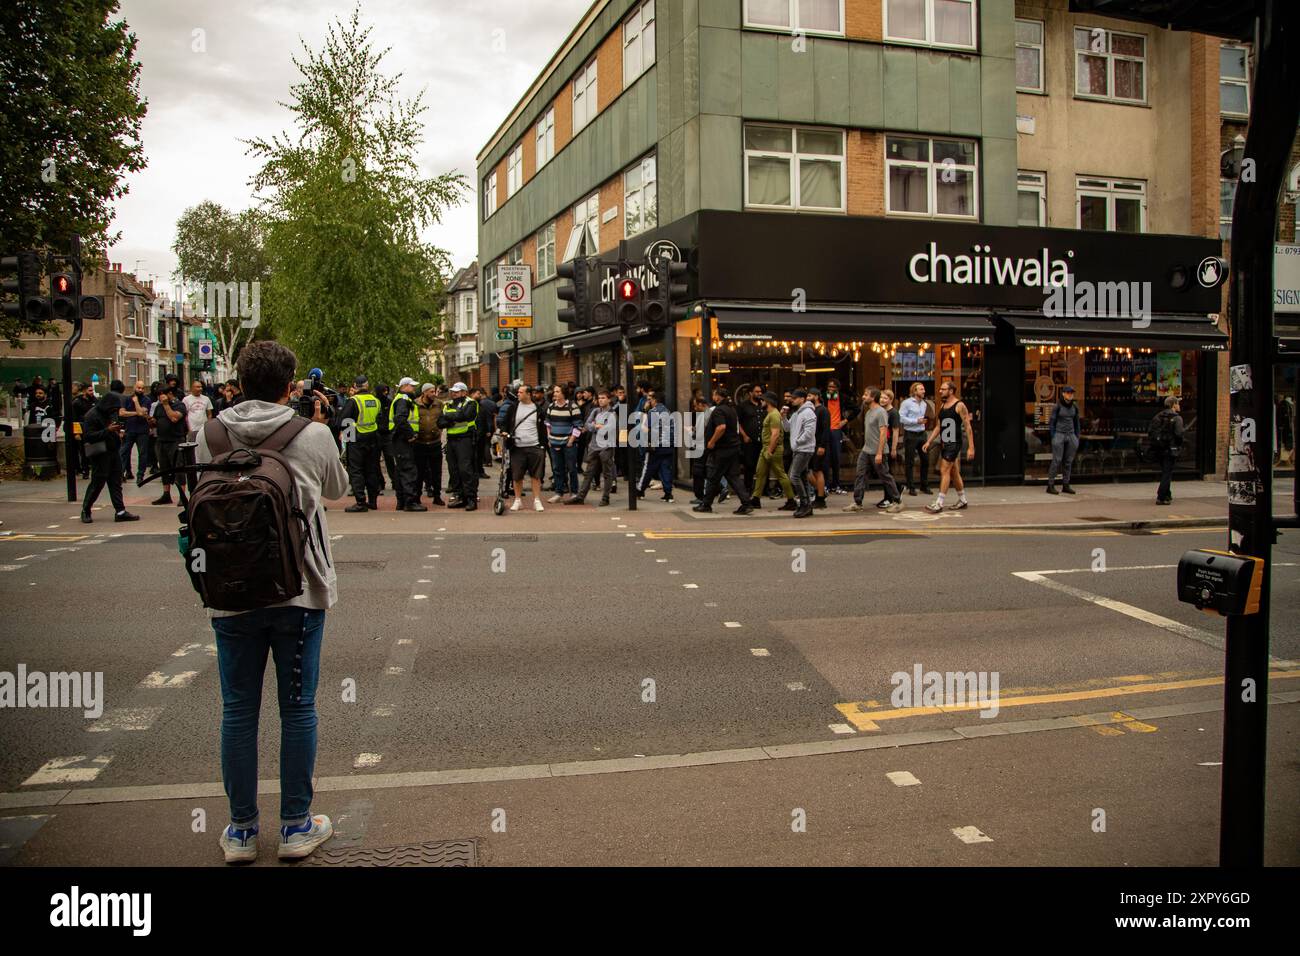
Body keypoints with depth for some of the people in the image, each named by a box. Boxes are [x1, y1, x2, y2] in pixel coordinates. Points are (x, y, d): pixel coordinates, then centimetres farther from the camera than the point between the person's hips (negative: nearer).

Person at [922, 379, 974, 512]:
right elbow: (938, 426, 19)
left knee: (945, 471, -11)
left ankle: (939, 503, -10)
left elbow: (968, 427, -11)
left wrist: (971, 447, -16)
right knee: (954, 472, 14)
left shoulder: (959, 405, -10)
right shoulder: (942, 406, 13)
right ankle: (962, 500, 25)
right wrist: (929, 441, 10)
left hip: (954, 443, -8)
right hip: (944, 443, 8)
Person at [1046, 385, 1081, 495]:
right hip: (1059, 435, -5)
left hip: (1070, 436, 5)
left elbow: (1076, 423, 14)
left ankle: (1065, 486, 14)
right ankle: (1050, 486, -3)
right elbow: (1051, 423, -6)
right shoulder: (1057, 406, -8)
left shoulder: (1074, 407, 7)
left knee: (1068, 461, 6)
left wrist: (1077, 438, 8)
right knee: (1057, 461, -8)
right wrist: (1053, 438, -12)